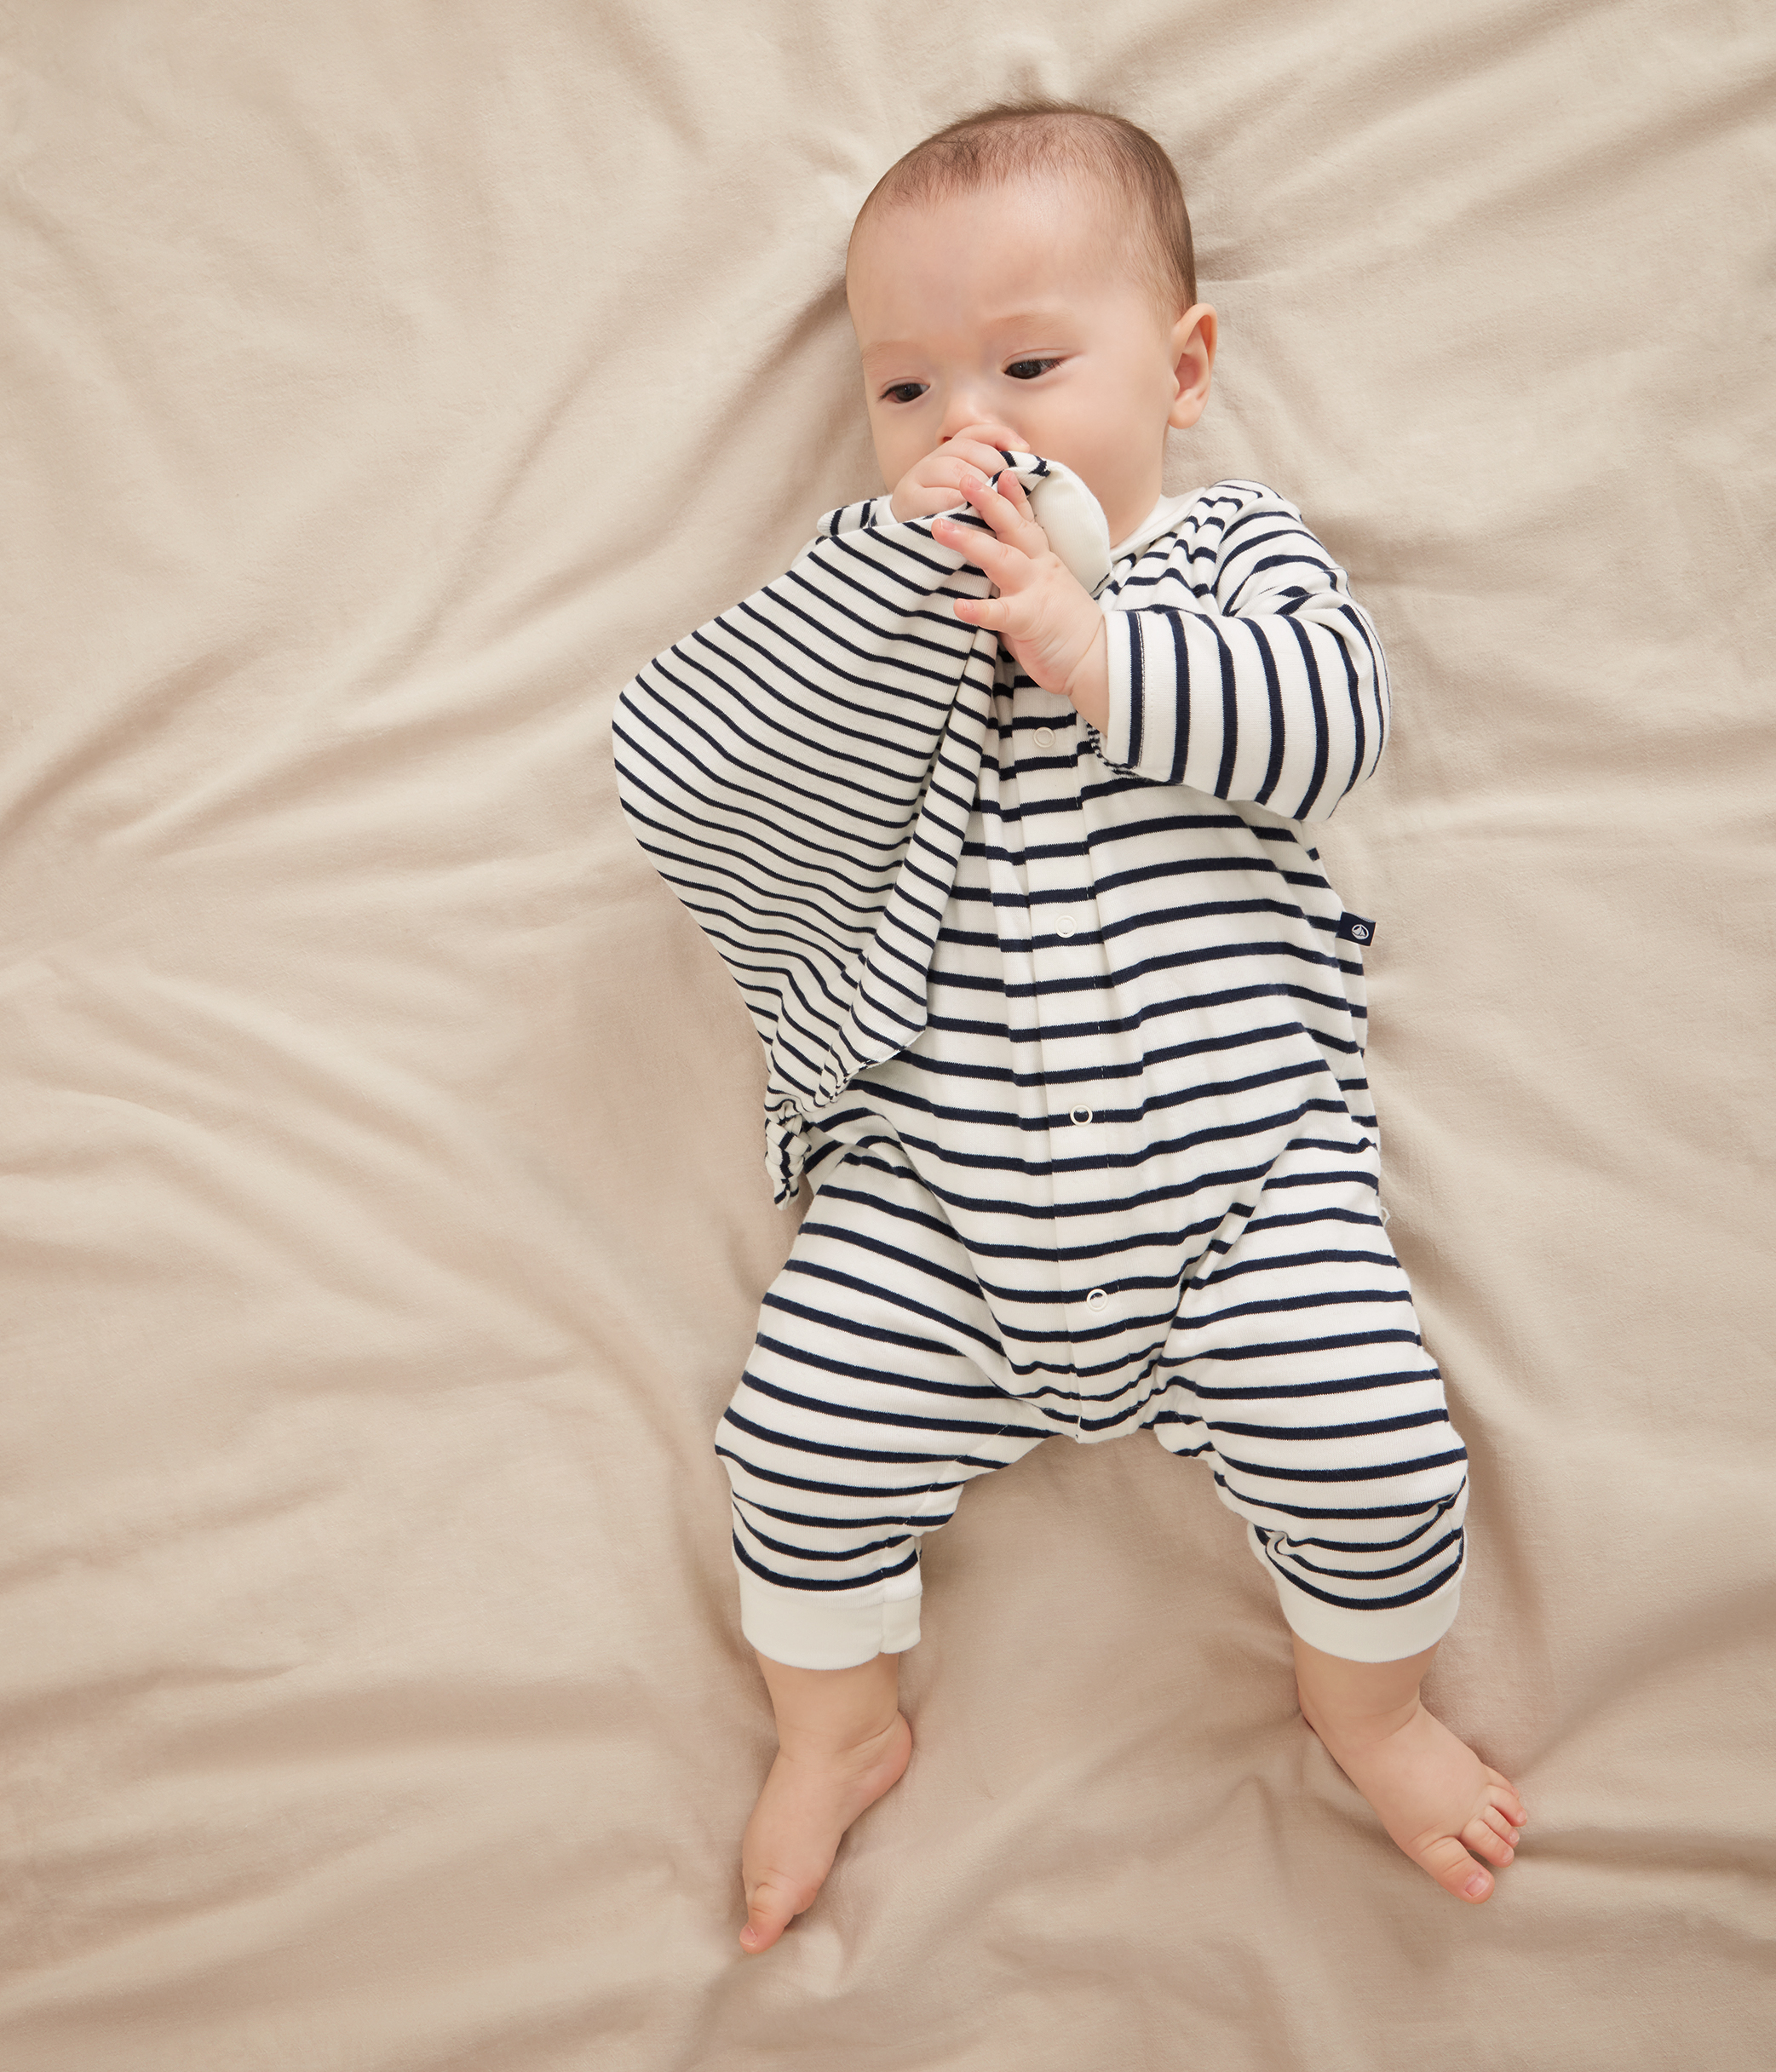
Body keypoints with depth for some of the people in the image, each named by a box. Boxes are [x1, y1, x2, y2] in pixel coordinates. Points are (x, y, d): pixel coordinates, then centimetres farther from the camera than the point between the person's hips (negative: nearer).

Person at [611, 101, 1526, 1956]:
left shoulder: (1232, 550, 8)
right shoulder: (871, 597, 9)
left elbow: (1326, 719, -12)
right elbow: (679, 773, -8)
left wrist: (1096, 649, -22)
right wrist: (893, 559, -16)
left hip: (1240, 1150, -1)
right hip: (936, 1179, 2)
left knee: (1373, 1443, -9)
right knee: (799, 1432, -4)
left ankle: (1367, 1708, 26)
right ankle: (837, 1729, 27)